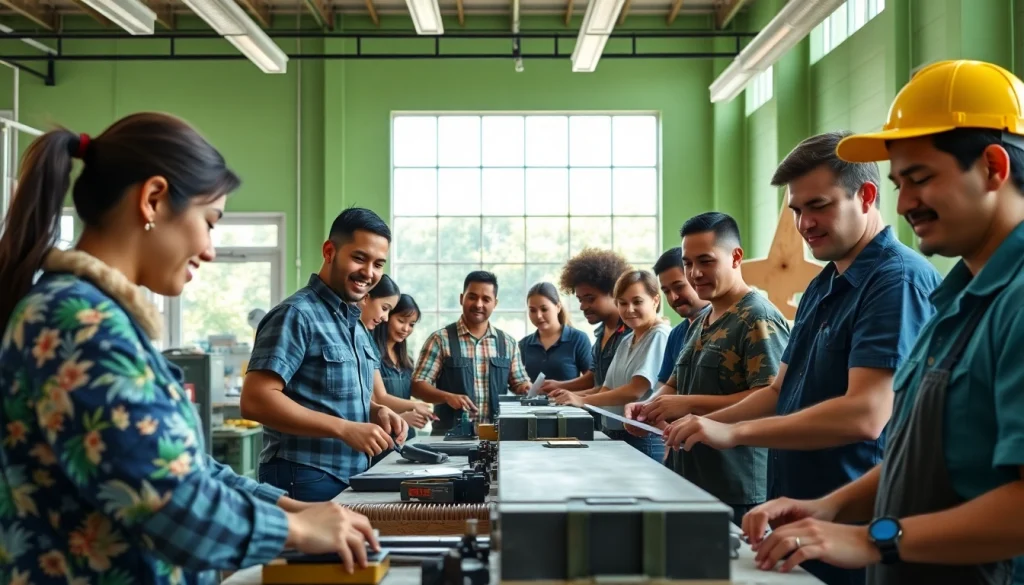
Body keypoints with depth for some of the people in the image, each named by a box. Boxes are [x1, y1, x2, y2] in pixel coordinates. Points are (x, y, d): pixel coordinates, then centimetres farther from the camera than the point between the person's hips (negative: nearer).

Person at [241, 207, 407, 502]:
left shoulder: (355, 322, 13)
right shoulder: (297, 315, -14)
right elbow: (256, 400, -23)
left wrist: (377, 411, 1)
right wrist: (344, 429, -26)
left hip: (350, 482, 9)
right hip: (306, 483, -9)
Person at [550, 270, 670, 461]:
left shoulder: (660, 336, -12)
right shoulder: (627, 340, 16)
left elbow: (636, 390, -20)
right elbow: (609, 389, 12)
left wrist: (583, 400, -18)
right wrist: (573, 396, -5)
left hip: (644, 438, -8)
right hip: (613, 434, 8)